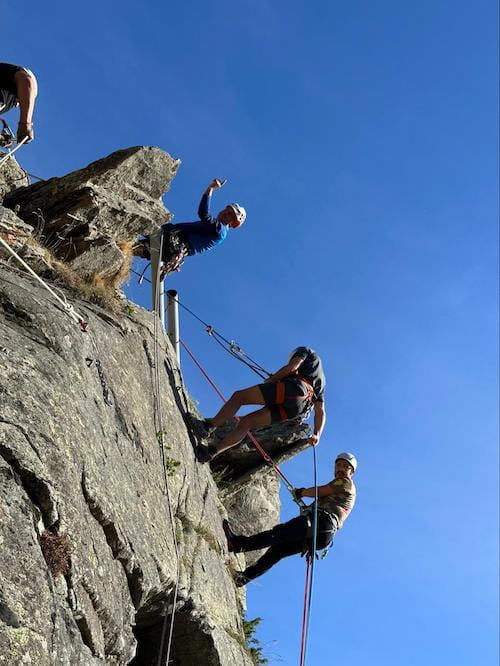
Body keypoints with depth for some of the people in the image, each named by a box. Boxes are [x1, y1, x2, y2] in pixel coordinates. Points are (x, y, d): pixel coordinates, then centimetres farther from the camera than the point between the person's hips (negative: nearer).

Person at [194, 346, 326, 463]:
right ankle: (212, 451, -11)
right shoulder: (321, 382, 41)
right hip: (297, 409, 7)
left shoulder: (306, 351, 26)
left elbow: (291, 367, 2)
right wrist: (317, 434, 14)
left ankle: (209, 426, -12)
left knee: (239, 396, -4)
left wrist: (267, 382, 8)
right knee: (247, 421, 2)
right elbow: (321, 411, 25)